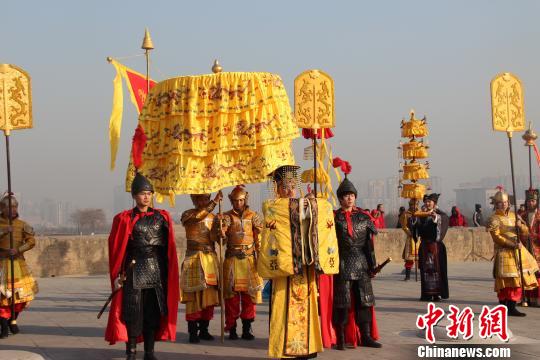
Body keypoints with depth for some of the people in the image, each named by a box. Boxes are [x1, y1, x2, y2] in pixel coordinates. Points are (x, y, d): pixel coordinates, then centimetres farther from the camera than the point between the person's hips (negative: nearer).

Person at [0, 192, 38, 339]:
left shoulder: (22, 225, 2)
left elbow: (31, 241, -4)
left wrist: (18, 250, -18)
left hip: (18, 262, 2)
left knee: (22, 292, 5)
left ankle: (13, 319, 27)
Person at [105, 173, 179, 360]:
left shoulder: (162, 217, 8)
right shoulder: (125, 219, 0)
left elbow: (169, 248, 9)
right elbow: (116, 247, -1)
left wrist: (169, 272, 4)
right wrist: (118, 274, -8)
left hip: (157, 269, 3)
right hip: (135, 269, -3)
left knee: (153, 310, 4)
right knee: (133, 310, -4)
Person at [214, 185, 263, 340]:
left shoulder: (254, 216, 5)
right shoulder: (227, 216, 5)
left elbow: (259, 240, 6)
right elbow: (222, 237, -6)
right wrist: (219, 227, -26)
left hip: (249, 259, 0)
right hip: (232, 259, 0)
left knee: (249, 294, 2)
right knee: (231, 294, 0)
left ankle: (247, 329, 9)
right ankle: (232, 328, 6)